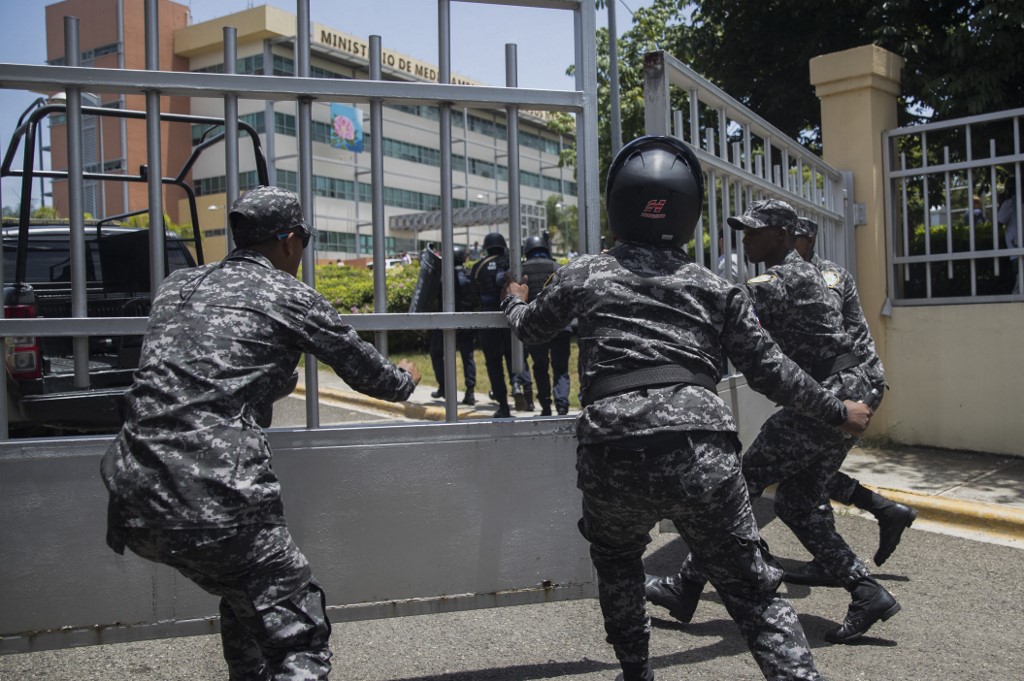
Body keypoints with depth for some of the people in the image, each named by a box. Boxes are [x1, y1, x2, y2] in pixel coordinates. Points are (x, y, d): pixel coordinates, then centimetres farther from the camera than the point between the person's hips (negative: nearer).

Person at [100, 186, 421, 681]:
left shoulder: (177, 285, 18)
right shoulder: (287, 295, 2)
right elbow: (369, 374, 11)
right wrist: (406, 378, 33)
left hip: (135, 503, 7)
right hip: (217, 504, -7)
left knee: (245, 601, 28)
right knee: (299, 640, 1)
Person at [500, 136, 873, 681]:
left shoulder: (585, 274, 14)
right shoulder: (716, 288, 15)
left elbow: (528, 328, 31)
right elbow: (769, 370, 16)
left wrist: (514, 301, 54)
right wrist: (838, 412, 30)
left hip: (615, 457, 1)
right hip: (704, 452, 0)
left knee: (616, 561, 30)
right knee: (752, 590, 12)